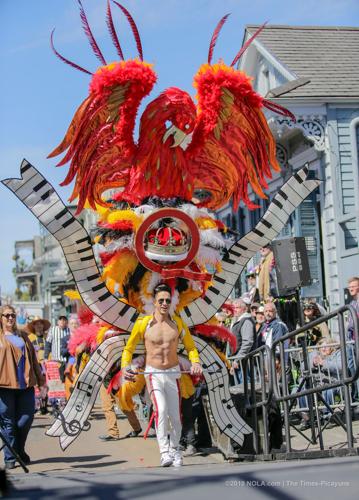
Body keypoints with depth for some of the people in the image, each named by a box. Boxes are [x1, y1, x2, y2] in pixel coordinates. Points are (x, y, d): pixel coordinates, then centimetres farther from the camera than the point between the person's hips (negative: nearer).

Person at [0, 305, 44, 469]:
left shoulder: (22, 336, 19)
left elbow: (33, 359, 20)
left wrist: (40, 380, 17)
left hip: (25, 385, 3)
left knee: (26, 419, 0)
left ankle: (20, 450, 23)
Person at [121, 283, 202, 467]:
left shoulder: (177, 322, 1)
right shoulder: (143, 323, -5)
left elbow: (190, 346, 11)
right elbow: (129, 348, 6)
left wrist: (195, 362, -8)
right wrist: (126, 366, -11)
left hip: (173, 373, 3)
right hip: (153, 374, -2)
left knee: (176, 416, 5)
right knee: (161, 410, -23)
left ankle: (175, 449, 28)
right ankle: (165, 452, -24)